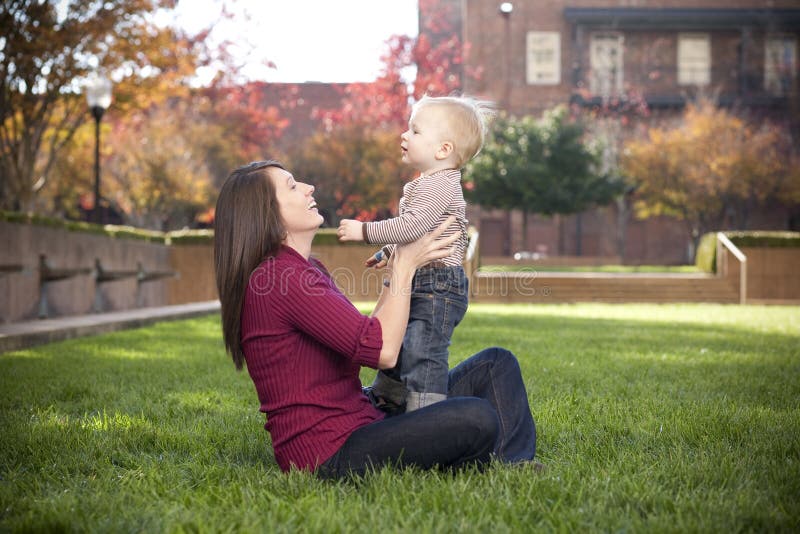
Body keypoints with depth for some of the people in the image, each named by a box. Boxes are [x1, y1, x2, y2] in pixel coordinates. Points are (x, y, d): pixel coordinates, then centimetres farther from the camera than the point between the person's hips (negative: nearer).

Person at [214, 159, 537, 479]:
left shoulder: (303, 269, 18)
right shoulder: (278, 276, -16)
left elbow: (366, 337, 19)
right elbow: (383, 351, -20)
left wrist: (398, 271, 13)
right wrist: (405, 267, -8)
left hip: (363, 425, 11)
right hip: (329, 453, -11)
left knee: (496, 364, 6)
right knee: (475, 418, -31)